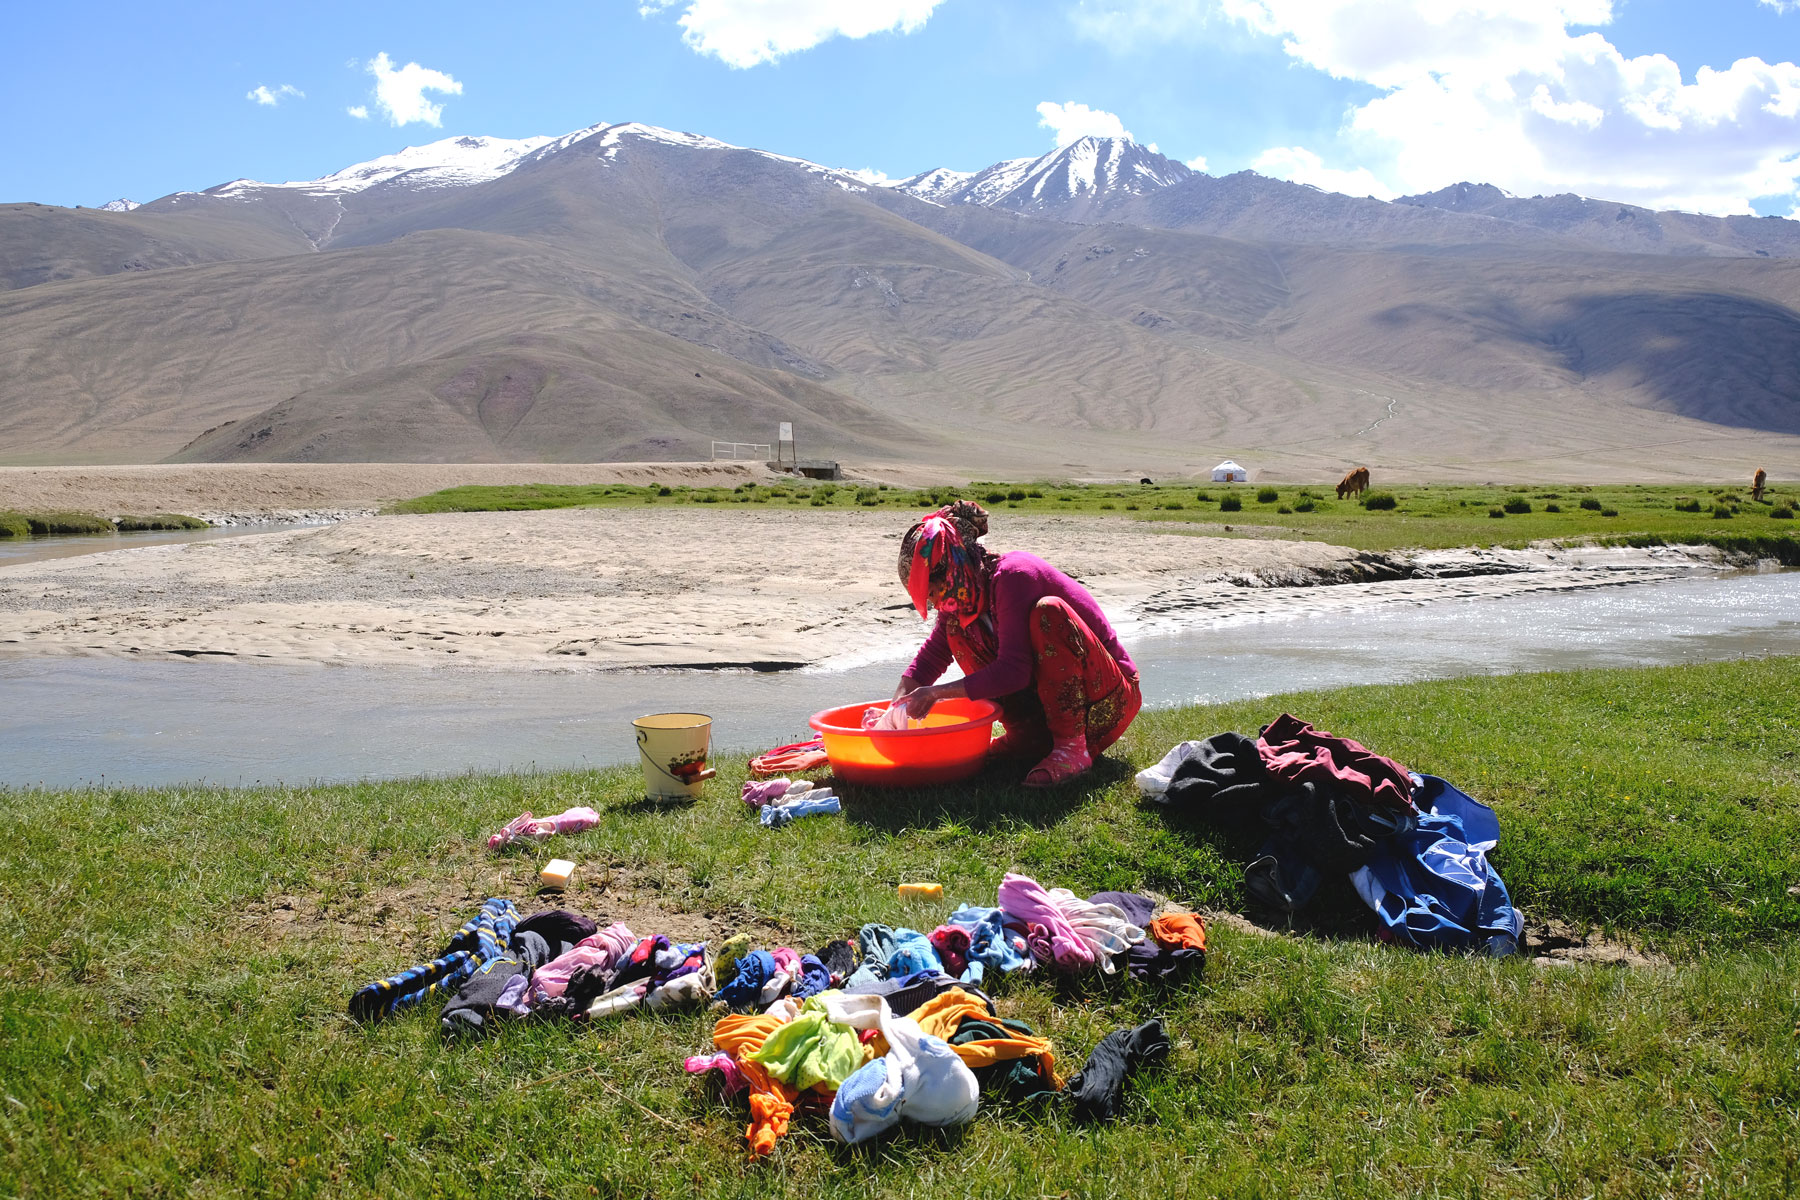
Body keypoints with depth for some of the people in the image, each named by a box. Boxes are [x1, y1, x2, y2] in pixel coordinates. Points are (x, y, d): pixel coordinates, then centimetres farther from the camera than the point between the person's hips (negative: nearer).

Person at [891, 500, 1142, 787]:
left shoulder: (1012, 575, -24)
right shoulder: (965, 596, 1)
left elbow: (1012, 672, -30)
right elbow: (931, 656, 9)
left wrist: (937, 692, -24)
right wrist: (897, 707, -6)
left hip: (1109, 698, -8)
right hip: (1048, 701, 8)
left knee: (1048, 612, -33)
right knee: (959, 625, 0)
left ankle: (1072, 746, -25)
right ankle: (1026, 737, 0)